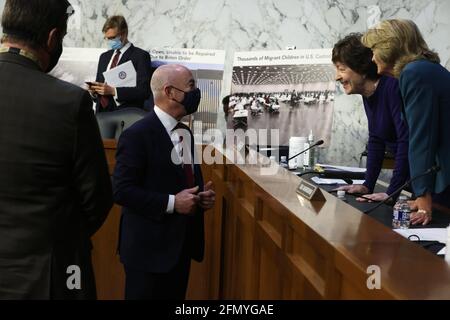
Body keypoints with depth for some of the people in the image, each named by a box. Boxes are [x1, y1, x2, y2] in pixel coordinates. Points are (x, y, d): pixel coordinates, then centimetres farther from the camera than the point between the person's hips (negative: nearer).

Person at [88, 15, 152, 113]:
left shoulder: (140, 56, -1)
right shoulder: (104, 57, 19)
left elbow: (144, 91, -10)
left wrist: (113, 91, -16)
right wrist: (94, 90, 2)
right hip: (102, 112, 5)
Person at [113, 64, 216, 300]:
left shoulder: (185, 133, 12)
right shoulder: (137, 135, -15)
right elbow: (121, 191, -20)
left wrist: (202, 194, 1)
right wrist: (171, 203, -22)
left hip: (182, 245, 8)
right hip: (150, 248, -8)